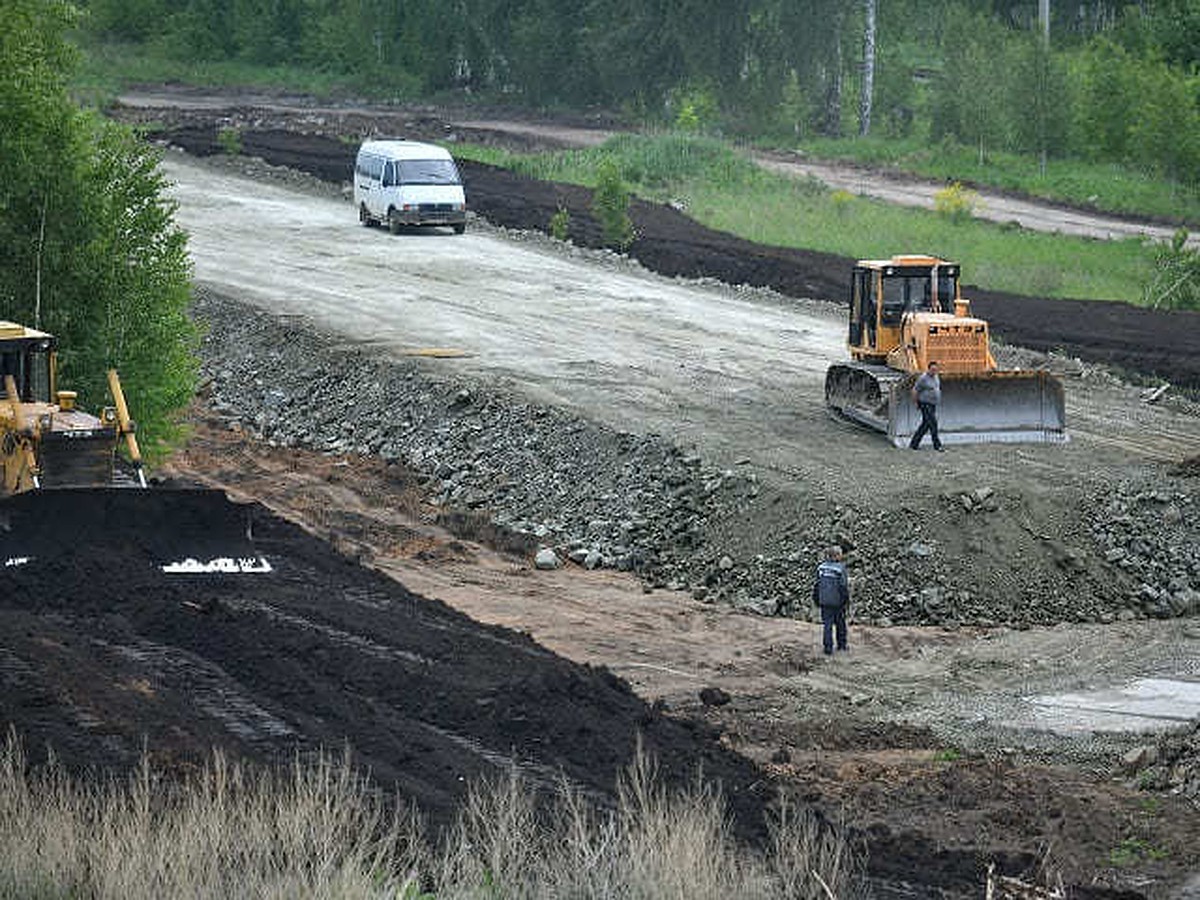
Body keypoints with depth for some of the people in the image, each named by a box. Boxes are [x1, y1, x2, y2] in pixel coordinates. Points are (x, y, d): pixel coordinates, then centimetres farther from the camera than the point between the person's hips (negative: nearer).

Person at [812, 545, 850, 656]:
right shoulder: (840, 568, -15)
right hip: (837, 601, -3)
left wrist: (816, 599, 13)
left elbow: (817, 584, 3)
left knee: (827, 624, 6)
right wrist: (847, 602, -5)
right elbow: (844, 586, -14)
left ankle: (828, 647, 2)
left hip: (825, 601, 3)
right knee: (840, 623, 16)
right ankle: (842, 644, 29)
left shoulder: (821, 567, -2)